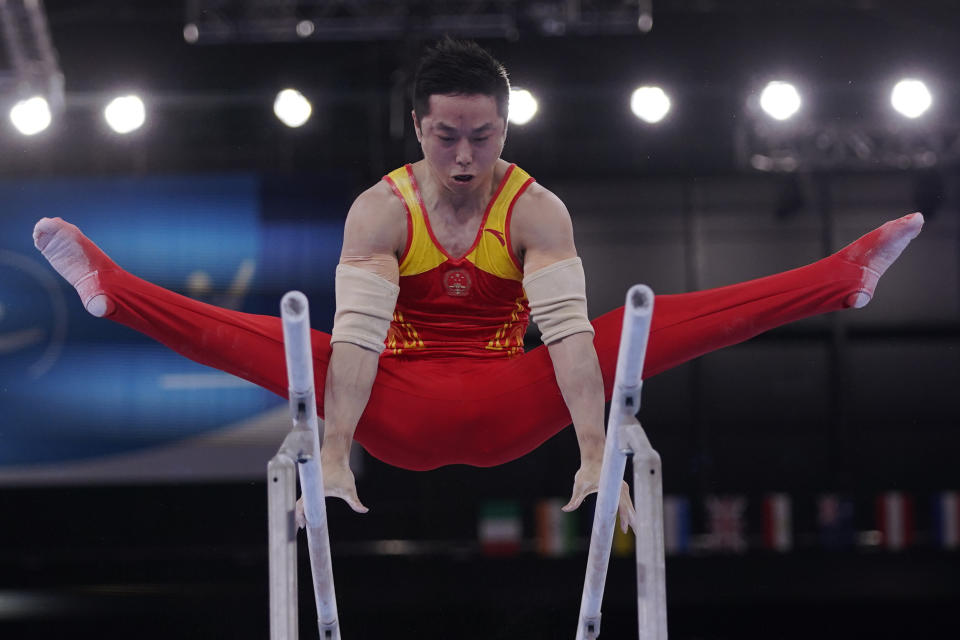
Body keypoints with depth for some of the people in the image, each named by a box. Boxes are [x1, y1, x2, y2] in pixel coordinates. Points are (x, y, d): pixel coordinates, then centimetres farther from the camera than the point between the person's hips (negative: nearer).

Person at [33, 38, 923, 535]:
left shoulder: (538, 210, -10)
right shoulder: (380, 210, -12)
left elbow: (568, 328, -23)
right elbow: (356, 334, -25)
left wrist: (594, 452, -36)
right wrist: (334, 455, -39)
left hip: (508, 414, 0)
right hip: (401, 418, 0)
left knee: (670, 323, -15)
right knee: (267, 339, -25)